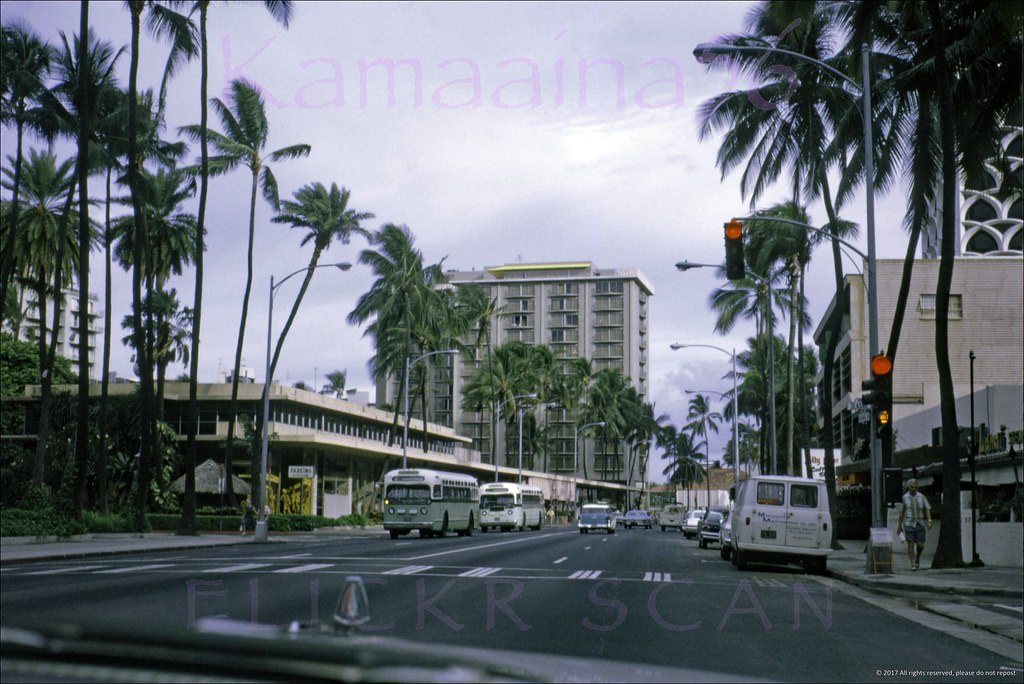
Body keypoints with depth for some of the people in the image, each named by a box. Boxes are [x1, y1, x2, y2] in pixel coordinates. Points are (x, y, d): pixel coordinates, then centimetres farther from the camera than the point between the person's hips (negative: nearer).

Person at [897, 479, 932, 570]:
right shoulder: (904, 498, -2)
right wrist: (899, 526, 5)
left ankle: (917, 557, 29)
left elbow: (927, 510, 0)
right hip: (909, 524, -2)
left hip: (920, 524, 2)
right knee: (910, 544, -8)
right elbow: (901, 512, 3)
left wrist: (929, 521, -15)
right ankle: (913, 564, -1)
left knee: (920, 545, -1)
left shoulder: (922, 497, 1)